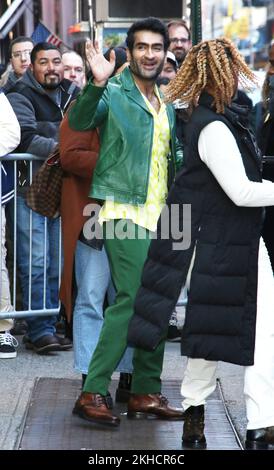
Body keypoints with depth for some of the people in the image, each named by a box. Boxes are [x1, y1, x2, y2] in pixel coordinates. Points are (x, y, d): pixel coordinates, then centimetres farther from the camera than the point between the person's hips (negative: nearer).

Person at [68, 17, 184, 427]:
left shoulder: (166, 107, 19)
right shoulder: (114, 94, -4)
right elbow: (79, 121, -24)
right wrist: (97, 84, -39)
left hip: (159, 215, 8)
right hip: (126, 211, -8)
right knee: (132, 299, -16)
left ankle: (146, 393, 16)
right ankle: (93, 393, -13)